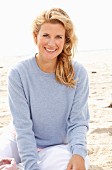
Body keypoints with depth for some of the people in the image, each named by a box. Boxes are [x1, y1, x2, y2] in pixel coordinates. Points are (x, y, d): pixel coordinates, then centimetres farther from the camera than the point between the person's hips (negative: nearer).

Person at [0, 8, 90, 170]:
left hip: (58, 146, 0)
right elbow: (22, 125, -16)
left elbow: (78, 122, -9)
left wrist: (78, 153, -28)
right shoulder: (18, 73, -13)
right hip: (21, 143, 0)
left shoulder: (78, 73, -10)